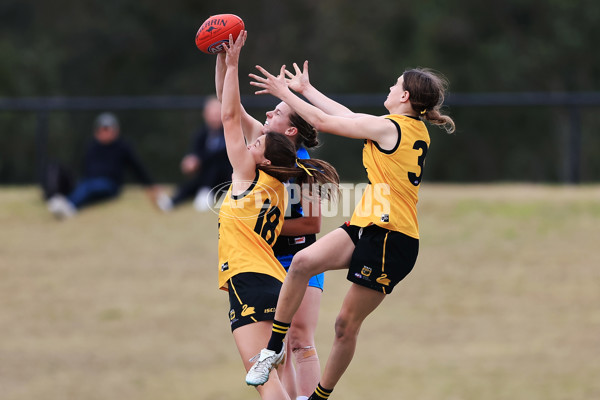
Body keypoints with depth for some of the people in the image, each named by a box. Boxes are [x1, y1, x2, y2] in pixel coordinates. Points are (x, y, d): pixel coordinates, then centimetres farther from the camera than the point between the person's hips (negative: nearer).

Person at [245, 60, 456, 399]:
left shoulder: (389, 127, -14)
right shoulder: (416, 129, 12)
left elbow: (324, 122, -7)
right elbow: (350, 117, 24)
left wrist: (285, 92, 5)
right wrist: (306, 89, 30)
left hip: (390, 240, -8)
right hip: (367, 229, 8)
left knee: (347, 324, 1)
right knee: (303, 261, -11)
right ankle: (275, 346, -7)